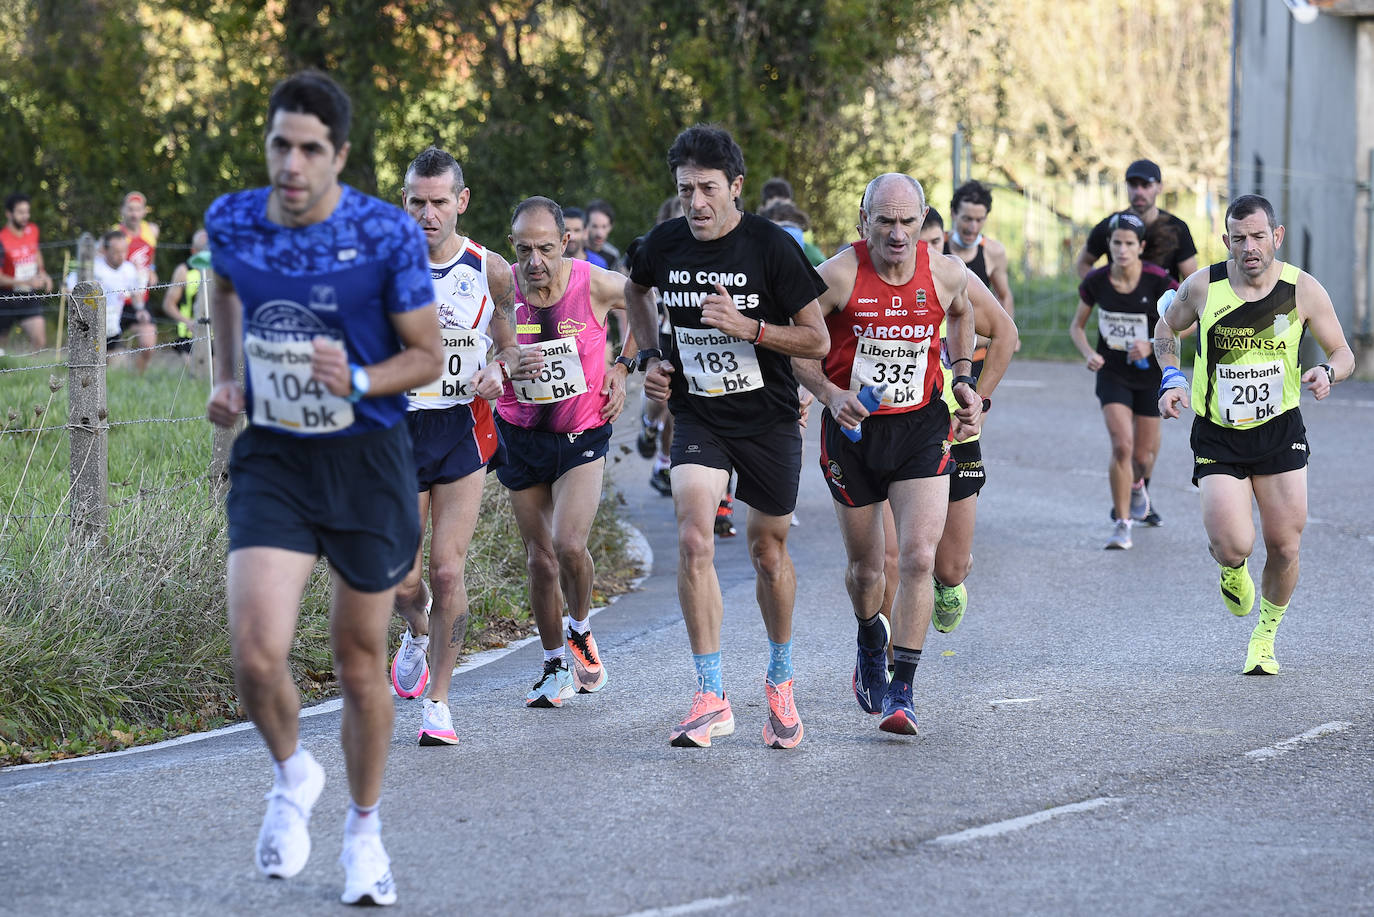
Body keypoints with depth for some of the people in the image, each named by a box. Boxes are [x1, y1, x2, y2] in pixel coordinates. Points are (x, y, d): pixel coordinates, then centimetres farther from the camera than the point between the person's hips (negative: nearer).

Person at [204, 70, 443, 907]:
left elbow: (428, 355, -6)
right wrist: (226, 377, 9)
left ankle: (365, 828, 31)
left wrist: (360, 382, -24)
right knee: (257, 653, -16)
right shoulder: (232, 222, -4)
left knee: (362, 661, 9)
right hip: (270, 460, 2)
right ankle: (292, 775, 16)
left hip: (367, 460, -1)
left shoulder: (388, 234, -13)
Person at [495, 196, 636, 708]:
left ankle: (580, 629, 12)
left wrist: (622, 367, 1)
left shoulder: (596, 286, -16)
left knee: (569, 546, -19)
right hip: (522, 436, 2)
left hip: (583, 434, -2)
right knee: (540, 558, 7)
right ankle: (556, 667, 25)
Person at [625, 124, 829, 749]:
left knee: (768, 550, 12)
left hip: (769, 419, -1)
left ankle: (780, 679, 37)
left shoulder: (771, 246, -14)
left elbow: (818, 340, -11)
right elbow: (635, 290, 21)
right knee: (694, 539, -19)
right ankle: (711, 699, -17)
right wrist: (651, 356, 7)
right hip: (697, 415, 1)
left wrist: (748, 326, -25)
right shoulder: (665, 243, -4)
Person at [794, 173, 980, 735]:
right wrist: (829, 393, -18)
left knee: (918, 559, -14)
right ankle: (871, 642, 45)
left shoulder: (946, 275, -7)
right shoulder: (838, 276, -16)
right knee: (864, 567, 12)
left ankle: (901, 691, -6)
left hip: (921, 426, 1)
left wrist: (963, 380, 10)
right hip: (853, 430, -1)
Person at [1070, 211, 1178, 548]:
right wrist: (1089, 353, -15)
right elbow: (1077, 326, 4)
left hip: (1150, 373, 0)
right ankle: (1122, 525, -8)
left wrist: (1152, 345, -21)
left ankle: (1138, 487, 47)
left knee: (1144, 454, 9)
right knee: (1122, 444, -18)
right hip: (1112, 374, 0)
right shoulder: (1096, 281, -10)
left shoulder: (1158, 281, -16)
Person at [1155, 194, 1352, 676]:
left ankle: (1265, 637, 28)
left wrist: (1328, 372, -21)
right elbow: (1165, 329, 12)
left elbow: (1343, 353, 2)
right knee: (1233, 546, -17)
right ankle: (1231, 571, 23)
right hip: (1217, 437, -1)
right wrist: (1171, 378, -4)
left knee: (1284, 549, 1)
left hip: (1280, 432, 1)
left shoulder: (1303, 290, -8)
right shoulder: (1202, 287, -9)